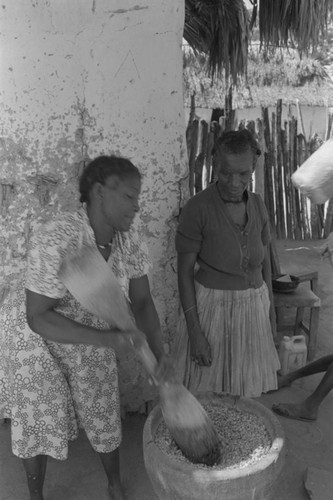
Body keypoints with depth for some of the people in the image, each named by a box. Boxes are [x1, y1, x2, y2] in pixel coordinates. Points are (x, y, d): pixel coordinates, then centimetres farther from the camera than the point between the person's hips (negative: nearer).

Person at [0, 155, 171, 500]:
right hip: (34, 334, -4)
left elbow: (142, 302, -10)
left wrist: (159, 352, -25)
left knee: (103, 414, 12)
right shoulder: (55, 241, -36)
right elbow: (38, 318, -32)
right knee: (38, 422, 9)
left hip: (90, 334, 5)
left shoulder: (129, 241, -17)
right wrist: (108, 340, -38)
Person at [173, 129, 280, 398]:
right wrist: (195, 332, -16)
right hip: (210, 306, -4)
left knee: (244, 388, 17)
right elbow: (184, 271, -15)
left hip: (251, 304, 5)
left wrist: (270, 303, 13)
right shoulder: (197, 208, -19)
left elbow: (264, 256, 9)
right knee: (205, 391, 8)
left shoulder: (257, 204, -3)